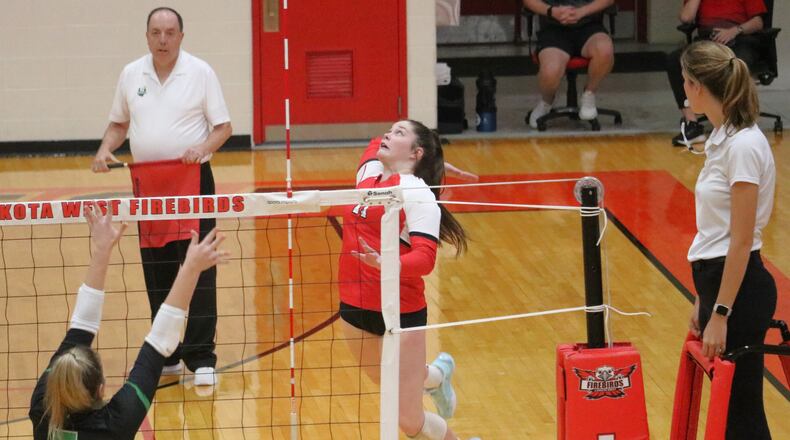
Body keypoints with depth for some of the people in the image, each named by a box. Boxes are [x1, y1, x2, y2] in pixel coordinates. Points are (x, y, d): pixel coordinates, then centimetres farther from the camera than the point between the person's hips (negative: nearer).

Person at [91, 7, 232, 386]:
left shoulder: (200, 72, -2)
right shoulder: (131, 74, 8)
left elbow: (223, 126, -1)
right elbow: (119, 123, 19)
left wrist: (203, 147, -20)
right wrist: (105, 149, 0)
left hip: (193, 180, -3)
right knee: (157, 275, 7)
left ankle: (201, 358, -4)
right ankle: (166, 355, 17)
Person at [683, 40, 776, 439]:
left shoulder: (743, 145, -19)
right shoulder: (723, 138, 10)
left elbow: (741, 241, -20)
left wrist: (720, 314, -19)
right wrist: (704, 301, 19)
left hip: (738, 289, -9)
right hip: (717, 282, 9)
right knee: (730, 407, 13)